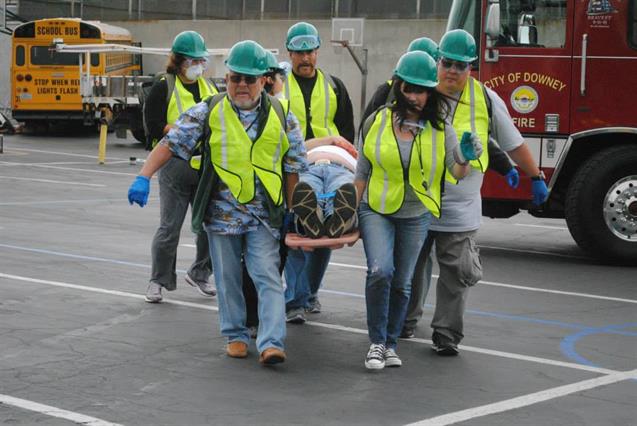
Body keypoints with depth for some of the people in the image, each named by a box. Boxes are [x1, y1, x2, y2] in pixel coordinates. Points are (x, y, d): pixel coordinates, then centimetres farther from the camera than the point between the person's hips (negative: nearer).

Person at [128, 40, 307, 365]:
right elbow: (171, 143, -3)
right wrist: (144, 177, -14)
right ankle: (235, 335, 25)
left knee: (268, 278, -8)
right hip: (222, 213, 0)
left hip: (264, 216, 0)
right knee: (228, 279, 10)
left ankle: (271, 343, -11)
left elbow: (294, 167, 8)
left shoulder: (281, 117, 2)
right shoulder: (209, 113, -1)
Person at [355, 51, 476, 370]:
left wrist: (465, 158, -30)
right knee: (380, 272, -18)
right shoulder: (377, 122, -4)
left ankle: (390, 344, 22)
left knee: (402, 283, 8)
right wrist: (352, 212, 2)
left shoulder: (440, 129, -2)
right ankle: (376, 343, -5)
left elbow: (457, 172, -8)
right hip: (376, 210, -1)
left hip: (416, 216, 2)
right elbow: (362, 172, 4)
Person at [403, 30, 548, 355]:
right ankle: (406, 319, 35)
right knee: (411, 266, 14)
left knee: (456, 273, -2)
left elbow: (513, 143, 8)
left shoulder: (486, 100, 0)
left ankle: (446, 334, 7)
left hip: (460, 207, -1)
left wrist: (536, 178, 8)